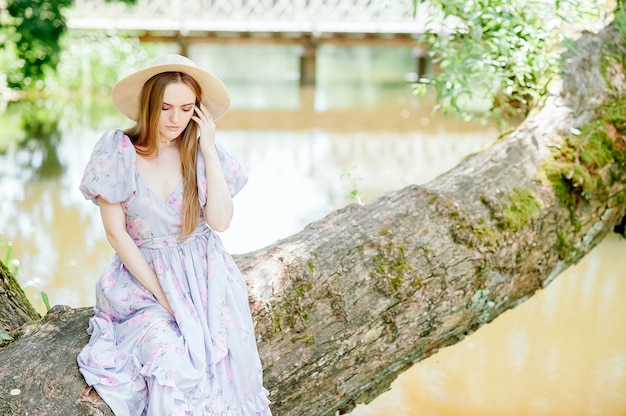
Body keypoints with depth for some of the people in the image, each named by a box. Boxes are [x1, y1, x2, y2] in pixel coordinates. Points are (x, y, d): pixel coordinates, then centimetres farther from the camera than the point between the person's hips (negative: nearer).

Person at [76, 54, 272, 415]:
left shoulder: (204, 151, 1)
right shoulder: (117, 151, -7)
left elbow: (220, 221, -9)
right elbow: (116, 231, -6)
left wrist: (209, 151, -11)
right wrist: (160, 293, -11)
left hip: (205, 275, 2)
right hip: (142, 275, -2)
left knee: (222, 356, -23)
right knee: (170, 356, -28)